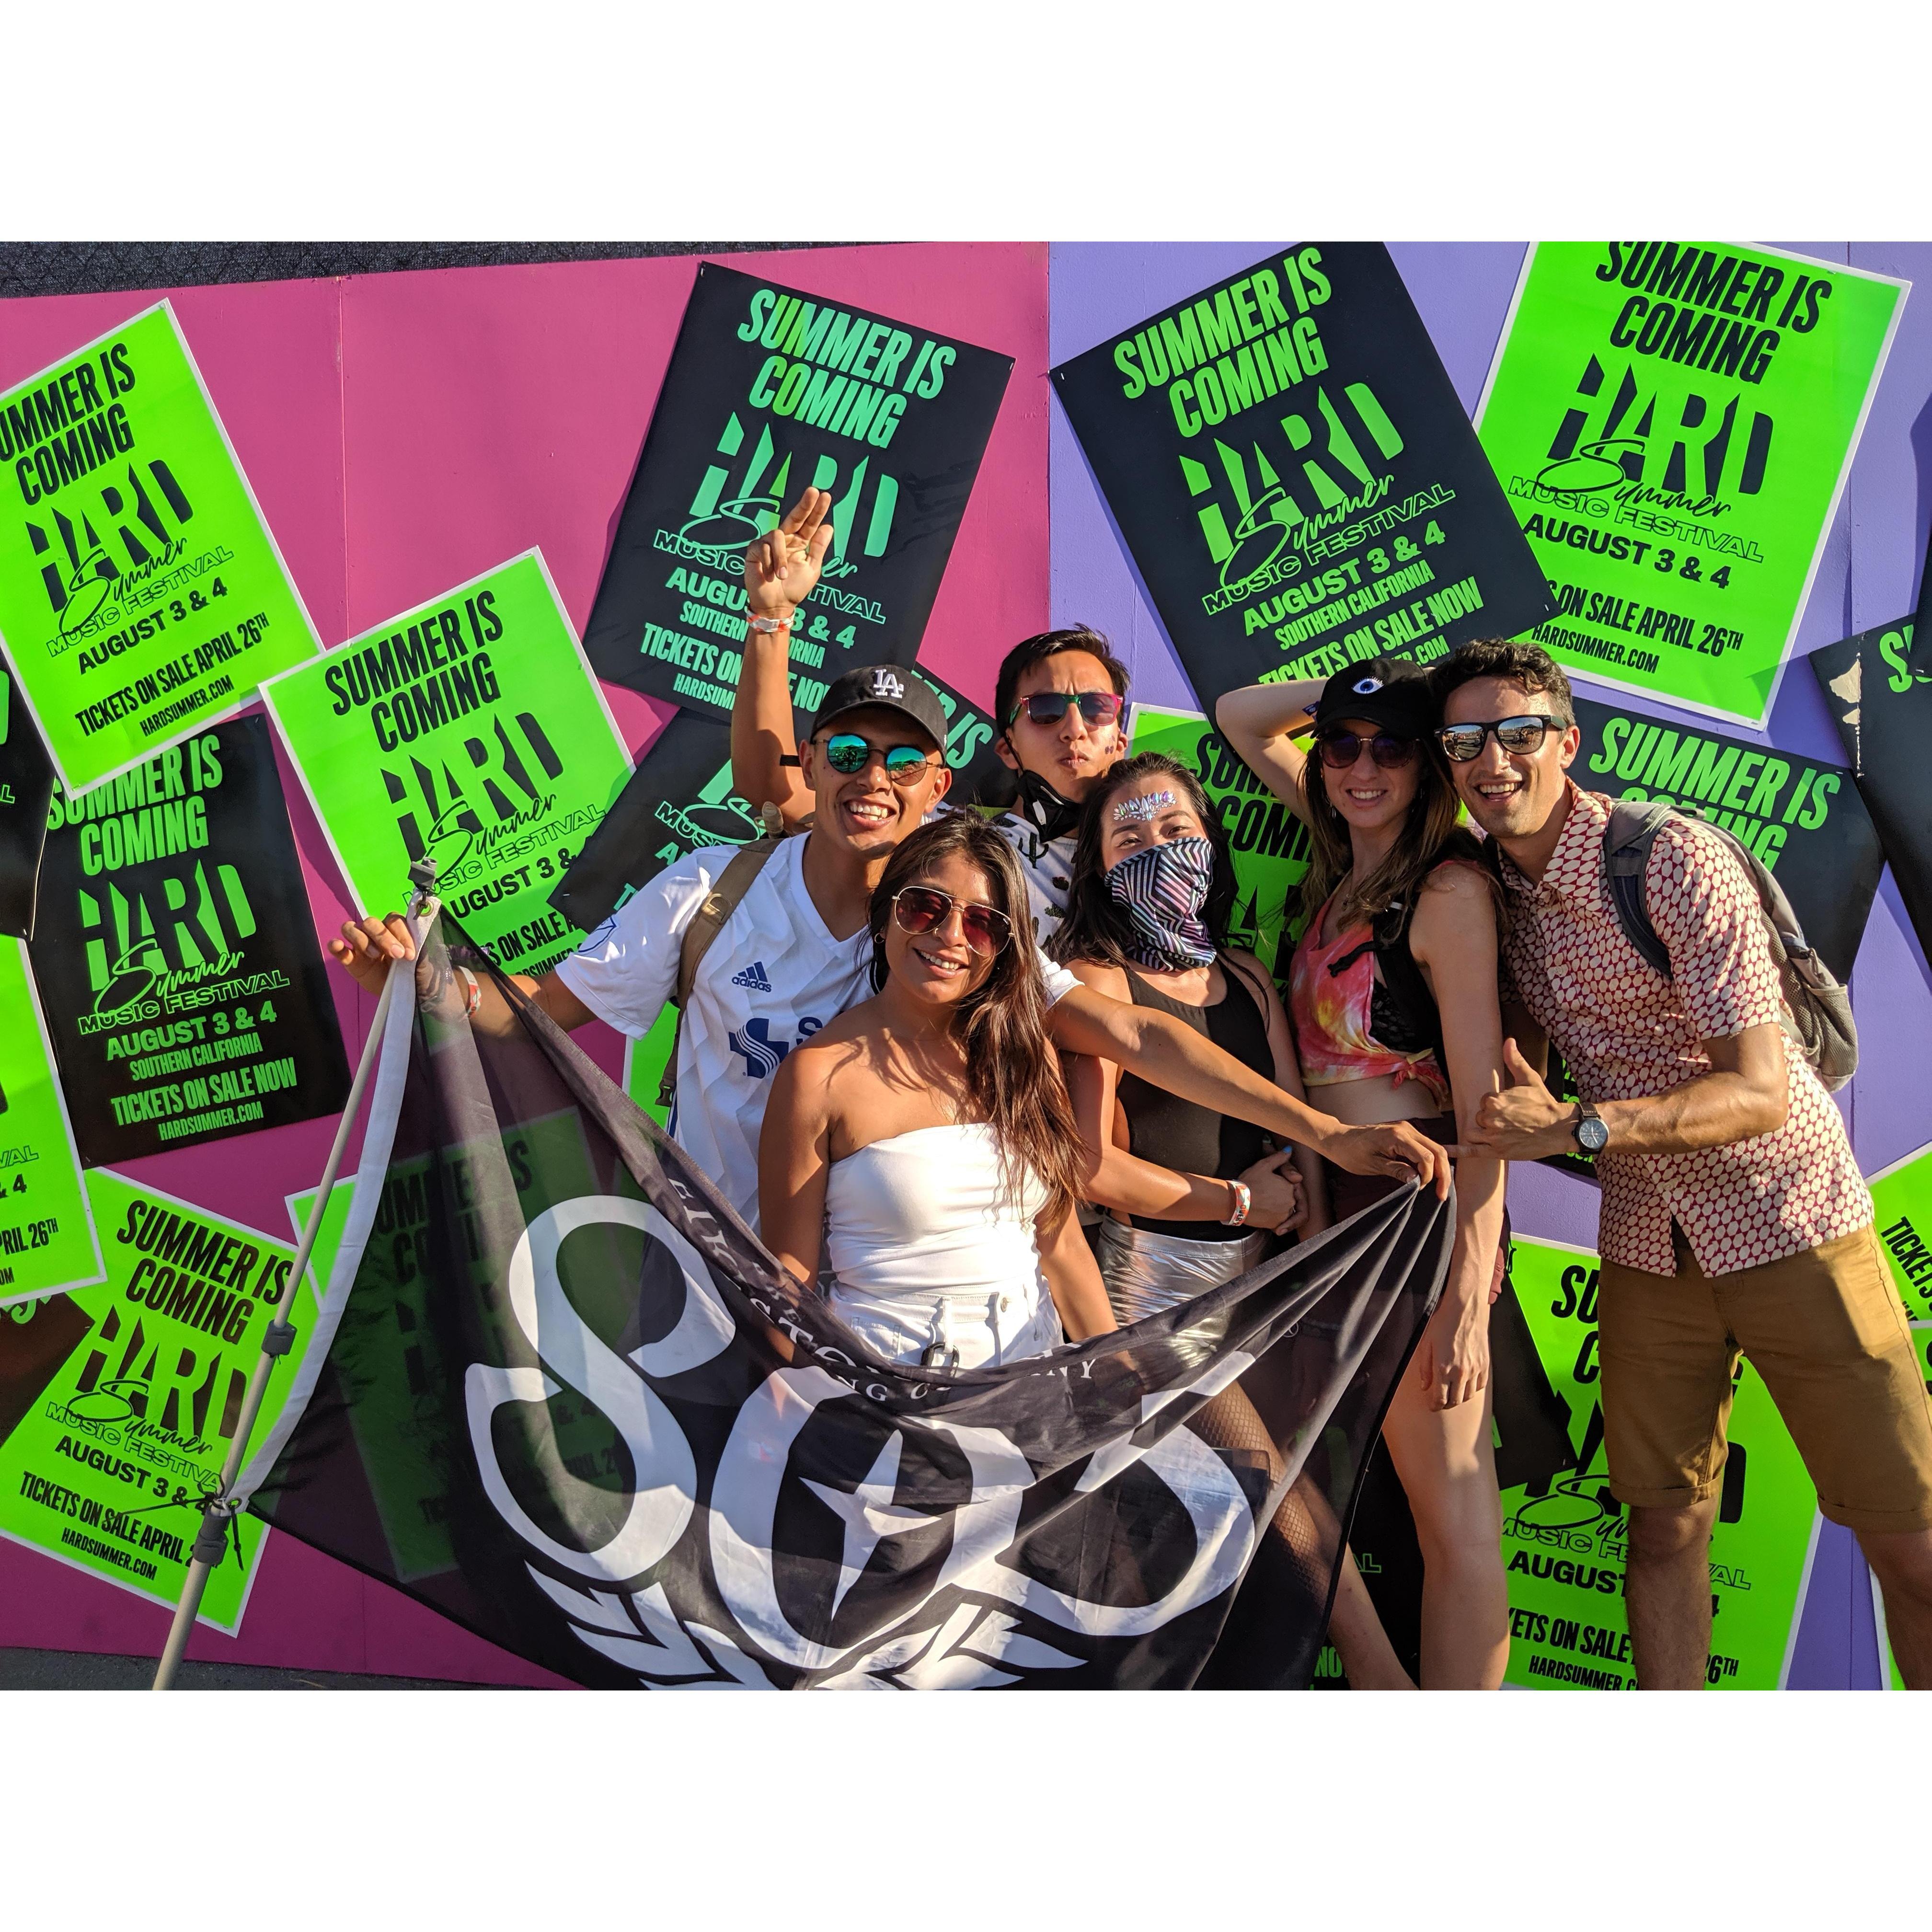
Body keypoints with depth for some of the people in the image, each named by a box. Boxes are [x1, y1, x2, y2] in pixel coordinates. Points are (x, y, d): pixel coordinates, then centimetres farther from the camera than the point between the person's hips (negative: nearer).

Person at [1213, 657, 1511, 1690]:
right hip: (1339, 1206, 8)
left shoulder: (1449, 888, -12)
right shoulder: (1343, 862, 11)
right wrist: (1346, 693, 8)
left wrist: (1468, 1294, -19)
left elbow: (1482, 1104, -15)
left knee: (1451, 1510, -1)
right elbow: (1240, 716, 23)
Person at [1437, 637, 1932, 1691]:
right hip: (1646, 1243, 5)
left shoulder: (1673, 860, -17)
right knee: (1664, 1526, 9)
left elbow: (1763, 1093, -22)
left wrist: (1577, 1128, -31)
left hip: (1788, 1218, -5)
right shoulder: (1493, 891, 2)